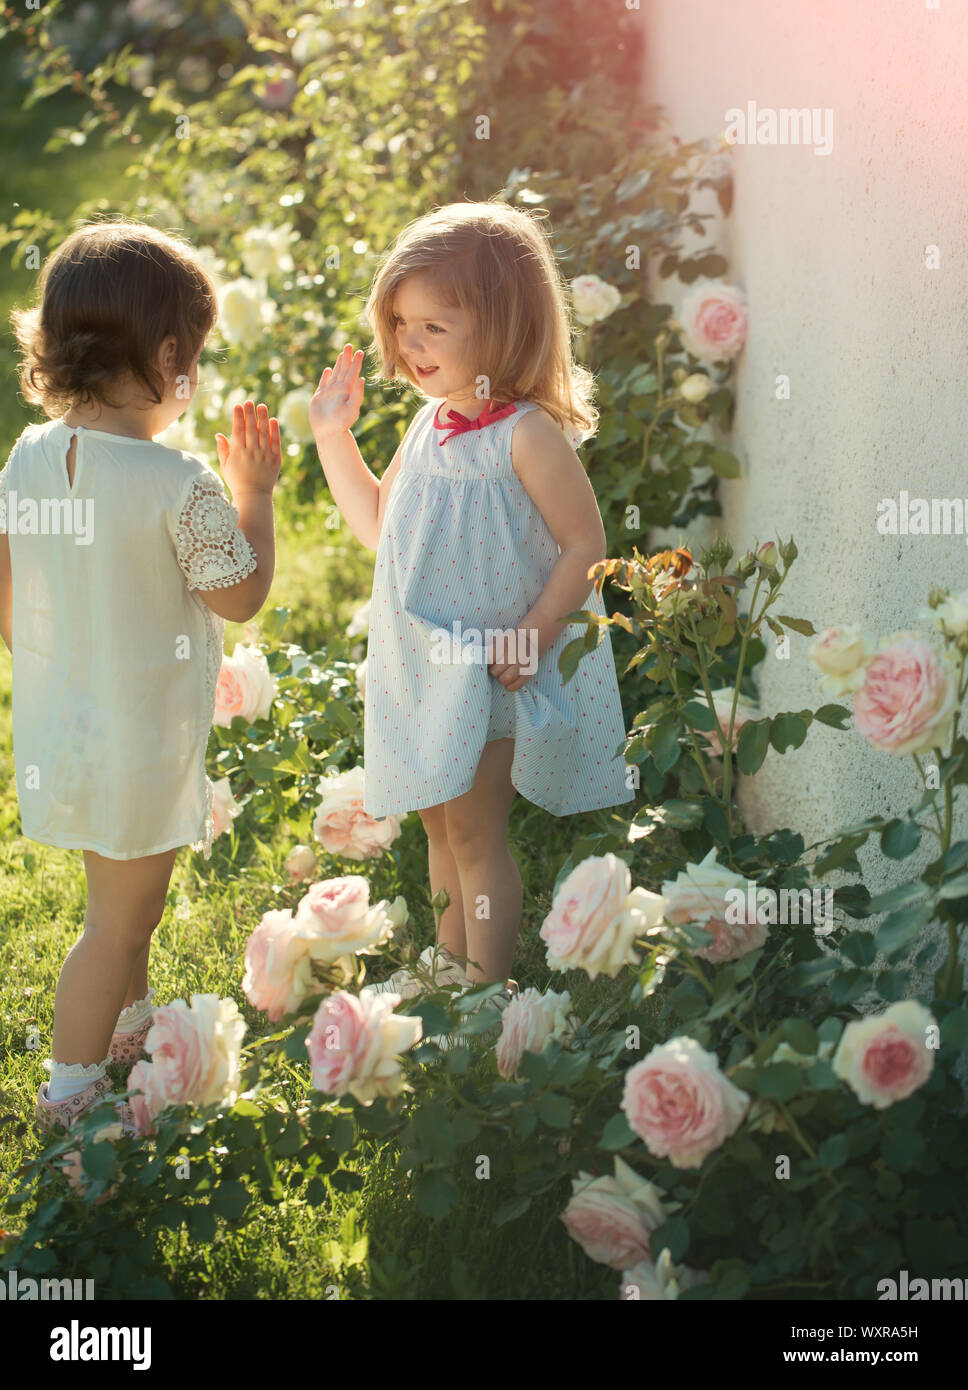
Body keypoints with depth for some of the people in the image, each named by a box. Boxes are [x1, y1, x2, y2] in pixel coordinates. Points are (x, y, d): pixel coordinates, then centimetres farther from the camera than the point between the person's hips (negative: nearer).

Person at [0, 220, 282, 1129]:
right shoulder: (179, 487, -26)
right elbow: (242, 596, -12)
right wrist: (255, 493, -1)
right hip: (142, 740, -7)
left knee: (126, 894, 29)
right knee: (119, 918, 12)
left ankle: (129, 1024, 49)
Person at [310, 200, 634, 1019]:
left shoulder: (528, 435, -19)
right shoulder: (432, 425, 5)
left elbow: (585, 545, -17)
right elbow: (378, 526, 15)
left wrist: (533, 635, -24)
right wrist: (334, 437, 10)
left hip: (495, 670, -8)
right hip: (427, 666, 8)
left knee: (476, 832, 1)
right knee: (440, 824, 19)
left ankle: (491, 986, 15)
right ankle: (449, 961, 36)